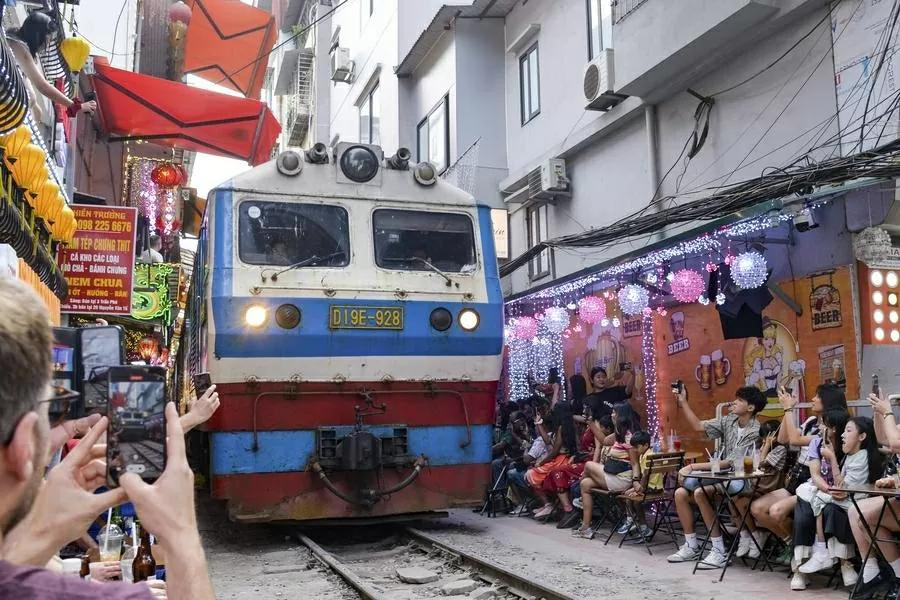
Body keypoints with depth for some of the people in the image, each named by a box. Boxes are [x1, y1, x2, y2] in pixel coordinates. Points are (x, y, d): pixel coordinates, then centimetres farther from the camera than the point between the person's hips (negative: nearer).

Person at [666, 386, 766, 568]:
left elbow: (729, 463, -21)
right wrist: (683, 402, 7)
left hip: (739, 480, -8)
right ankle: (691, 546, 6)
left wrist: (693, 467, -22)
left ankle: (719, 552, -23)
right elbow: (698, 426, 13)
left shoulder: (755, 432, -17)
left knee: (700, 492, -30)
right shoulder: (729, 420, 6)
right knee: (681, 493, -6)